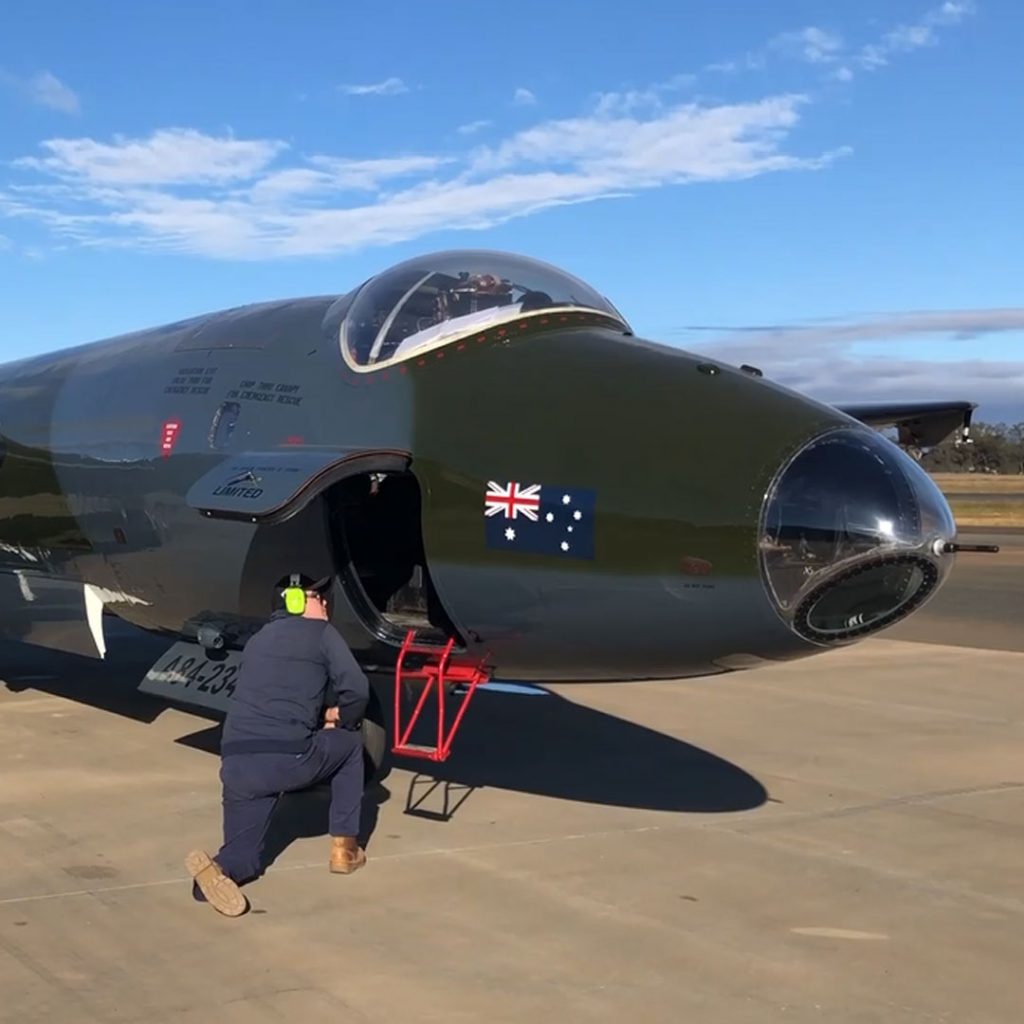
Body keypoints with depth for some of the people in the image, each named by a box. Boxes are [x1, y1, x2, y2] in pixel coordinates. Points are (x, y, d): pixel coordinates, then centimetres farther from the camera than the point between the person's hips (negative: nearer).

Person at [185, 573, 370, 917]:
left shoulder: (257, 640, 28)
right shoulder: (320, 632, 8)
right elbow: (356, 690, 1)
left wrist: (321, 718, 35)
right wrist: (341, 720, 20)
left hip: (235, 765, 5)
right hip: (288, 759, -5)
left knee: (242, 853, 20)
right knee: (349, 742, 26)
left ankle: (220, 868, -18)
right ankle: (343, 849, 25)